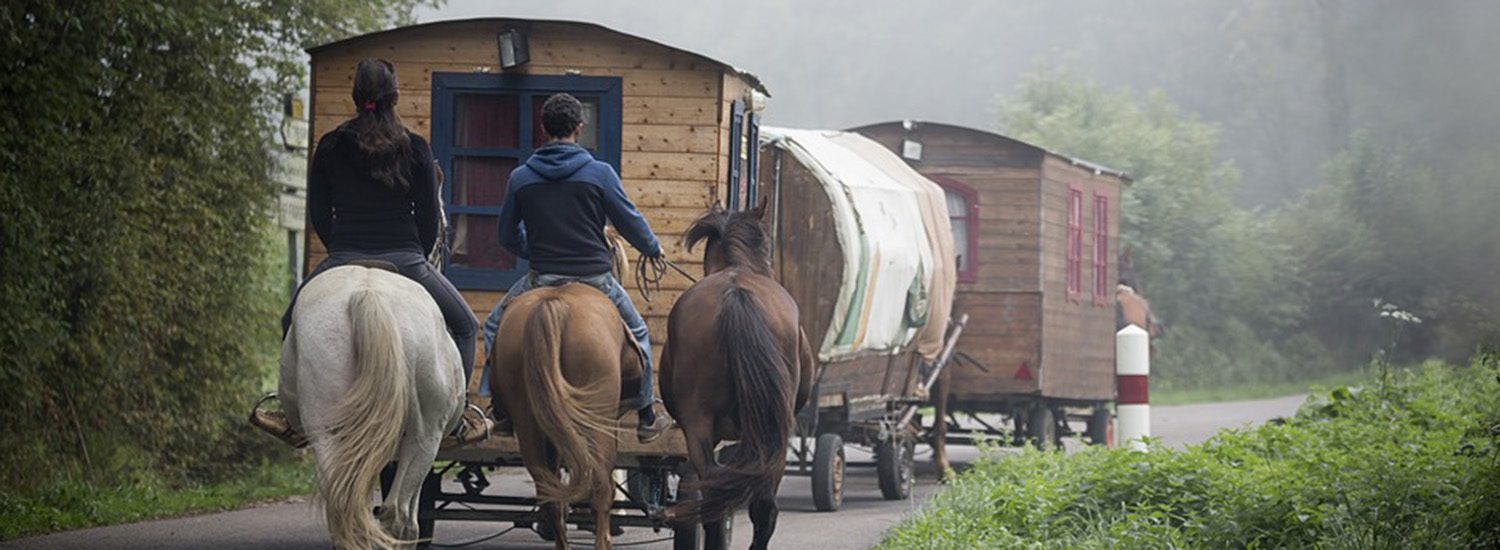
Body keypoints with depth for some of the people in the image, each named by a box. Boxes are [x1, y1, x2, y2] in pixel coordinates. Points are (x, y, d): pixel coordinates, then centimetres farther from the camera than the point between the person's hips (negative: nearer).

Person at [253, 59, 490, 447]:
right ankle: (456, 419, 12)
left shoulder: (329, 147, 3)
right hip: (405, 261, -1)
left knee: (294, 324, 24)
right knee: (464, 327, 19)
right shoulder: (416, 148, 0)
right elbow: (429, 217, 3)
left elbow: (318, 214, 8)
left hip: (344, 262, 1)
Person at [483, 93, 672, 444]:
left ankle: (502, 409, 17)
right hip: (595, 278, 0)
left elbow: (507, 237, 12)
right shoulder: (599, 173, -6)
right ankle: (647, 418, 25)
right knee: (636, 333, 23)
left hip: (541, 279, 1)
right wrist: (653, 249, 23)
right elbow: (630, 222, 2)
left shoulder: (521, 177, 1)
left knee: (496, 328, 23)